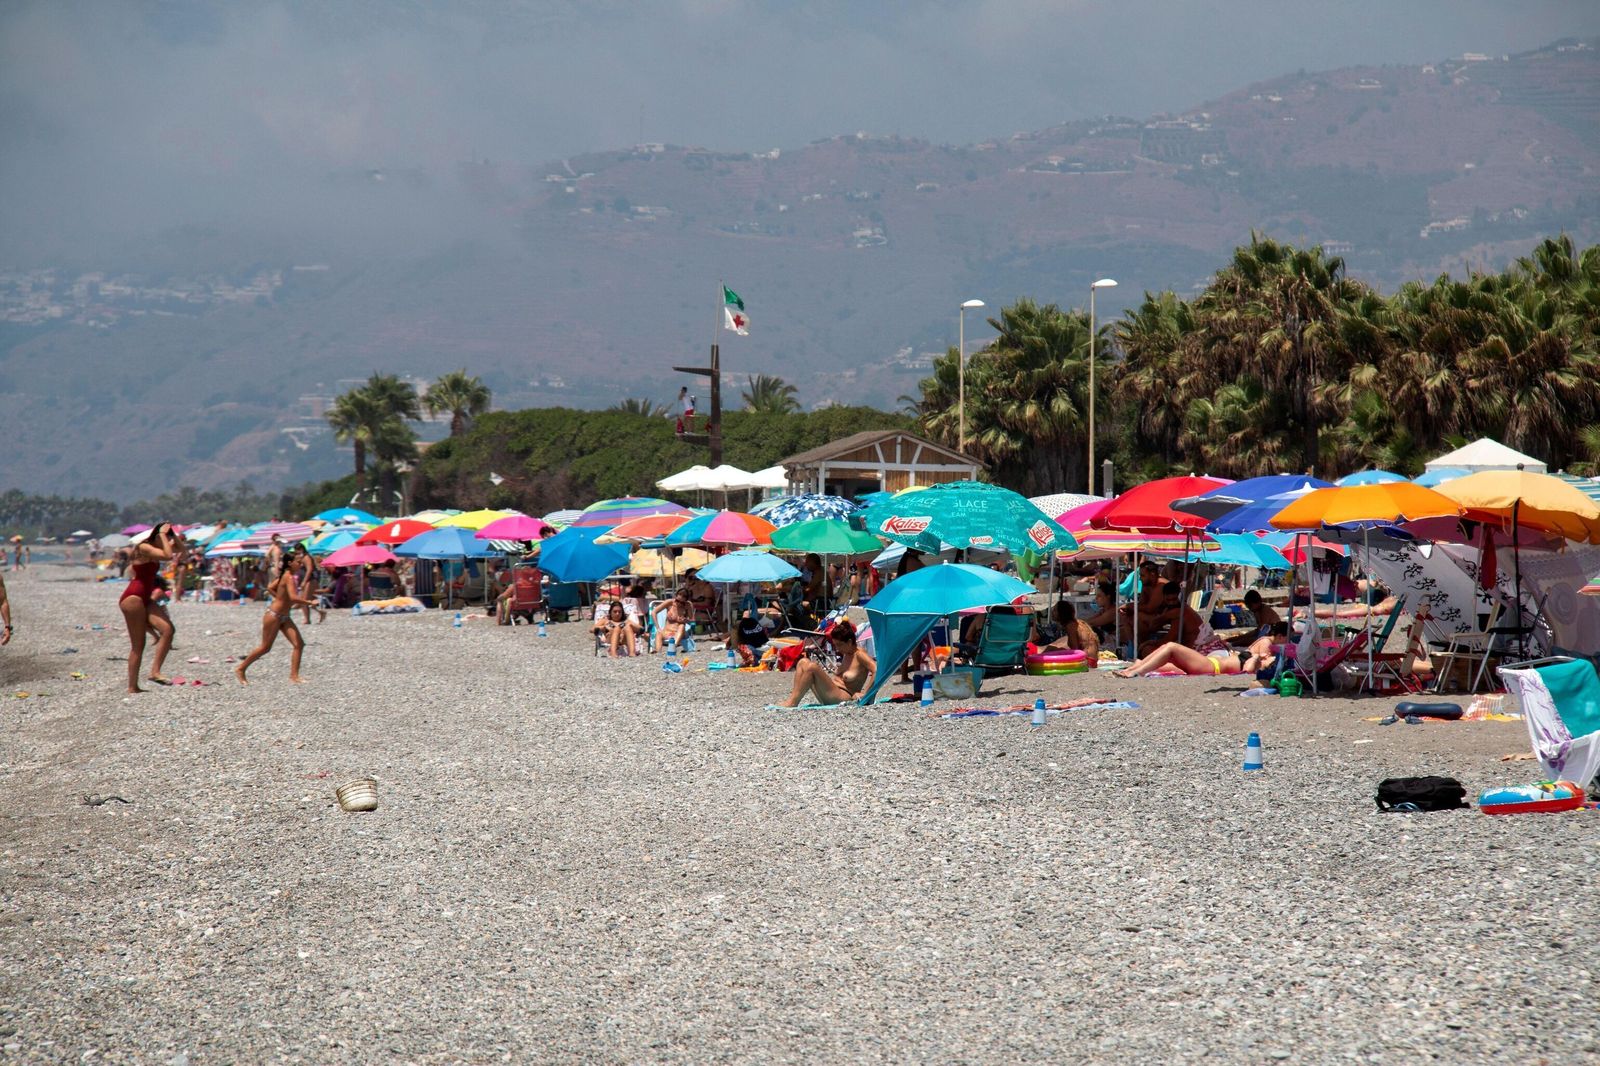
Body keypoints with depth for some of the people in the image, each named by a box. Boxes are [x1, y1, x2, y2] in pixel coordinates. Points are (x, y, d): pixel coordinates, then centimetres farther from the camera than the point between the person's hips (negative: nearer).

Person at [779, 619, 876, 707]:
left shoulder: (859, 655, -9)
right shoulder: (846, 654, 17)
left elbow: (877, 672, -22)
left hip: (844, 698, -10)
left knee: (812, 667, -25)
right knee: (803, 663, -2)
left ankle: (792, 703, -22)